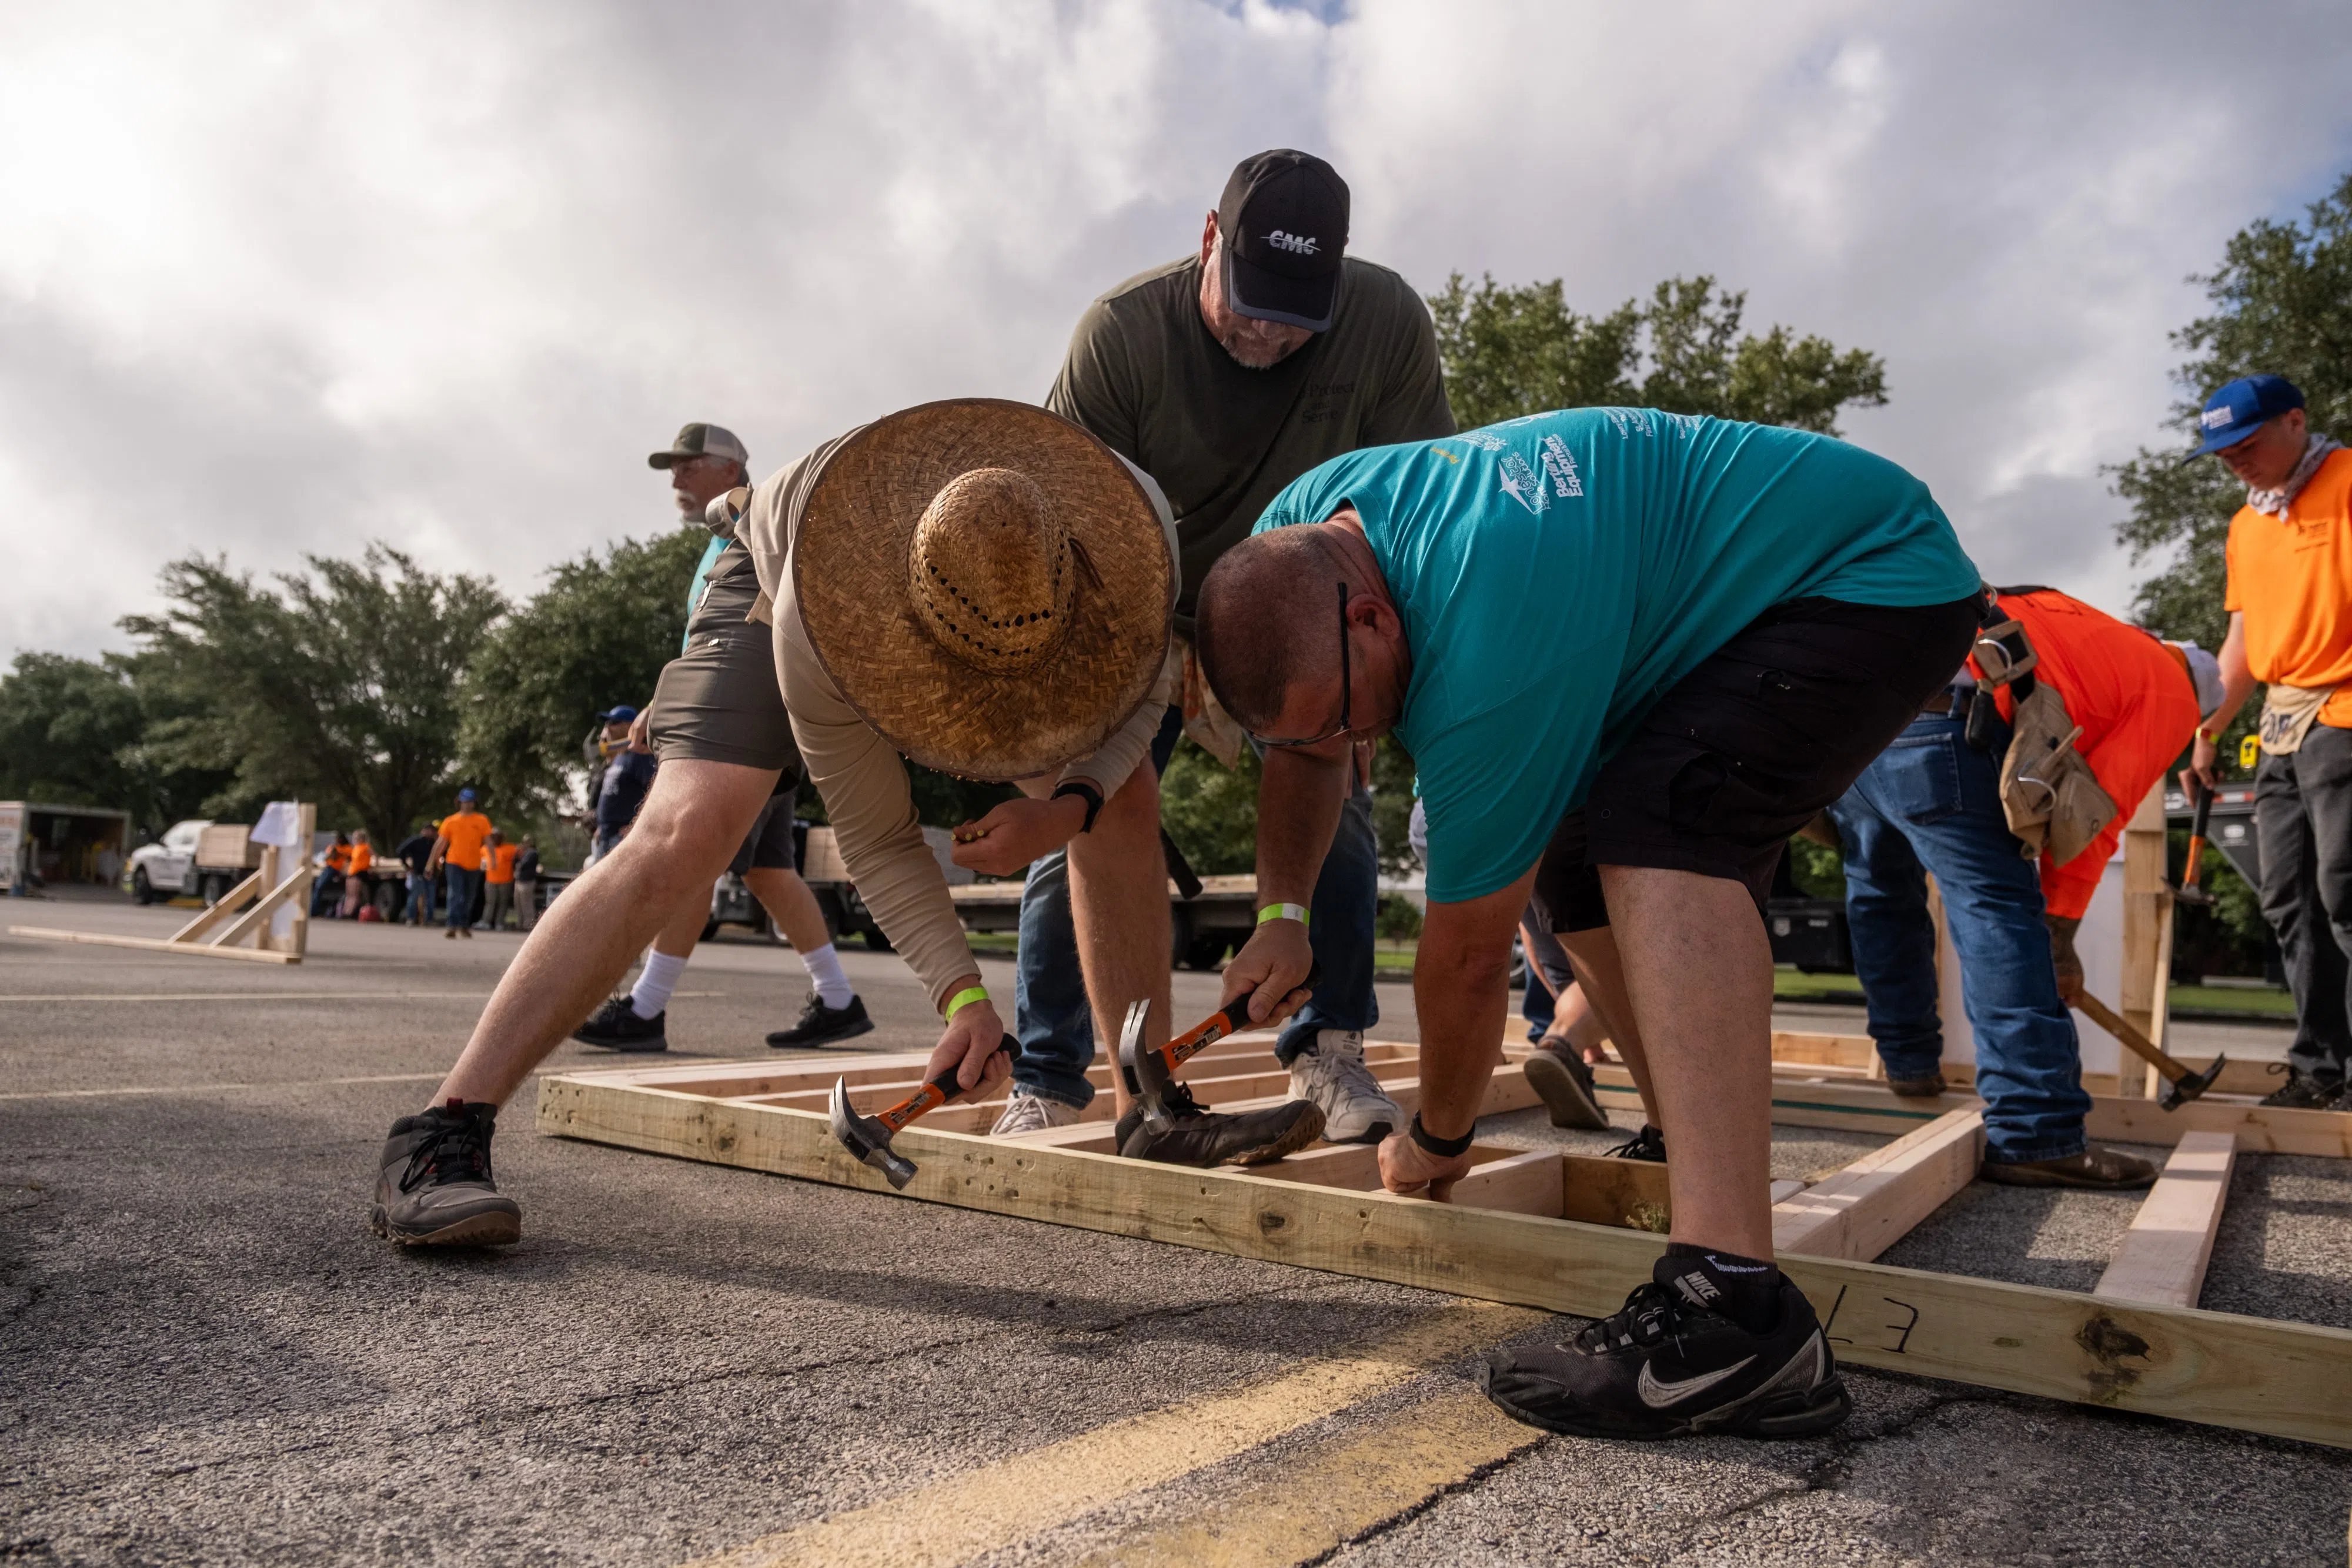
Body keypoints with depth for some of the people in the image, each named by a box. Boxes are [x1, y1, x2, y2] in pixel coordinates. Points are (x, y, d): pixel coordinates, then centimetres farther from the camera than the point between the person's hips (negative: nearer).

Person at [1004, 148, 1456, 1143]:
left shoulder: (1388, 322, -19)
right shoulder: (1120, 331, -24)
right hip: (1143, 617, -1)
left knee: (1334, 809, -13)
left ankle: (1328, 1051, 3)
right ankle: (1047, 1080, 3)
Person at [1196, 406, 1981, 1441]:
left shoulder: (1484, 654, -37)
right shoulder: (1299, 534, -11)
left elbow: (1469, 953, -24)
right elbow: (1301, 751, 9)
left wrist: (1436, 1142, -8)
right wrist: (1281, 913, 3)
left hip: (1881, 578, -9)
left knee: (1653, 830, -33)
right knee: (1573, 869, 3)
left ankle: (1735, 1310, -38)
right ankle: (1714, 1180, 12)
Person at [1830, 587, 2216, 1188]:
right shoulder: (2170, 695, 17)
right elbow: (2093, 818, 12)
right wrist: (2061, 940, 22)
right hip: (1932, 722, -8)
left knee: (1879, 891, 23)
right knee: (2001, 918, -4)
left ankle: (1910, 1064, 38)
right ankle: (2038, 1136, -5)